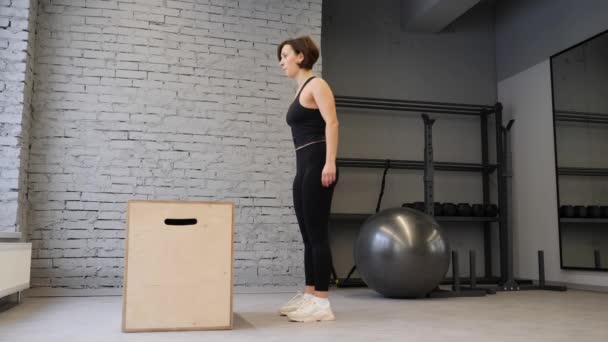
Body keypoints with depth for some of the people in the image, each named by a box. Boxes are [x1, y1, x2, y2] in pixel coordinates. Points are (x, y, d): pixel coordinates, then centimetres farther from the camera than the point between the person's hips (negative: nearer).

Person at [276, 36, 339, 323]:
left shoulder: (316, 84, -4)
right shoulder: (300, 90, 22)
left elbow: (332, 122, -16)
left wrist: (330, 162, -26)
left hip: (318, 165, -9)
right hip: (303, 168, 9)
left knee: (317, 234, -8)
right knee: (308, 236, 10)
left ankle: (322, 303, -3)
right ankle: (309, 295, 17)